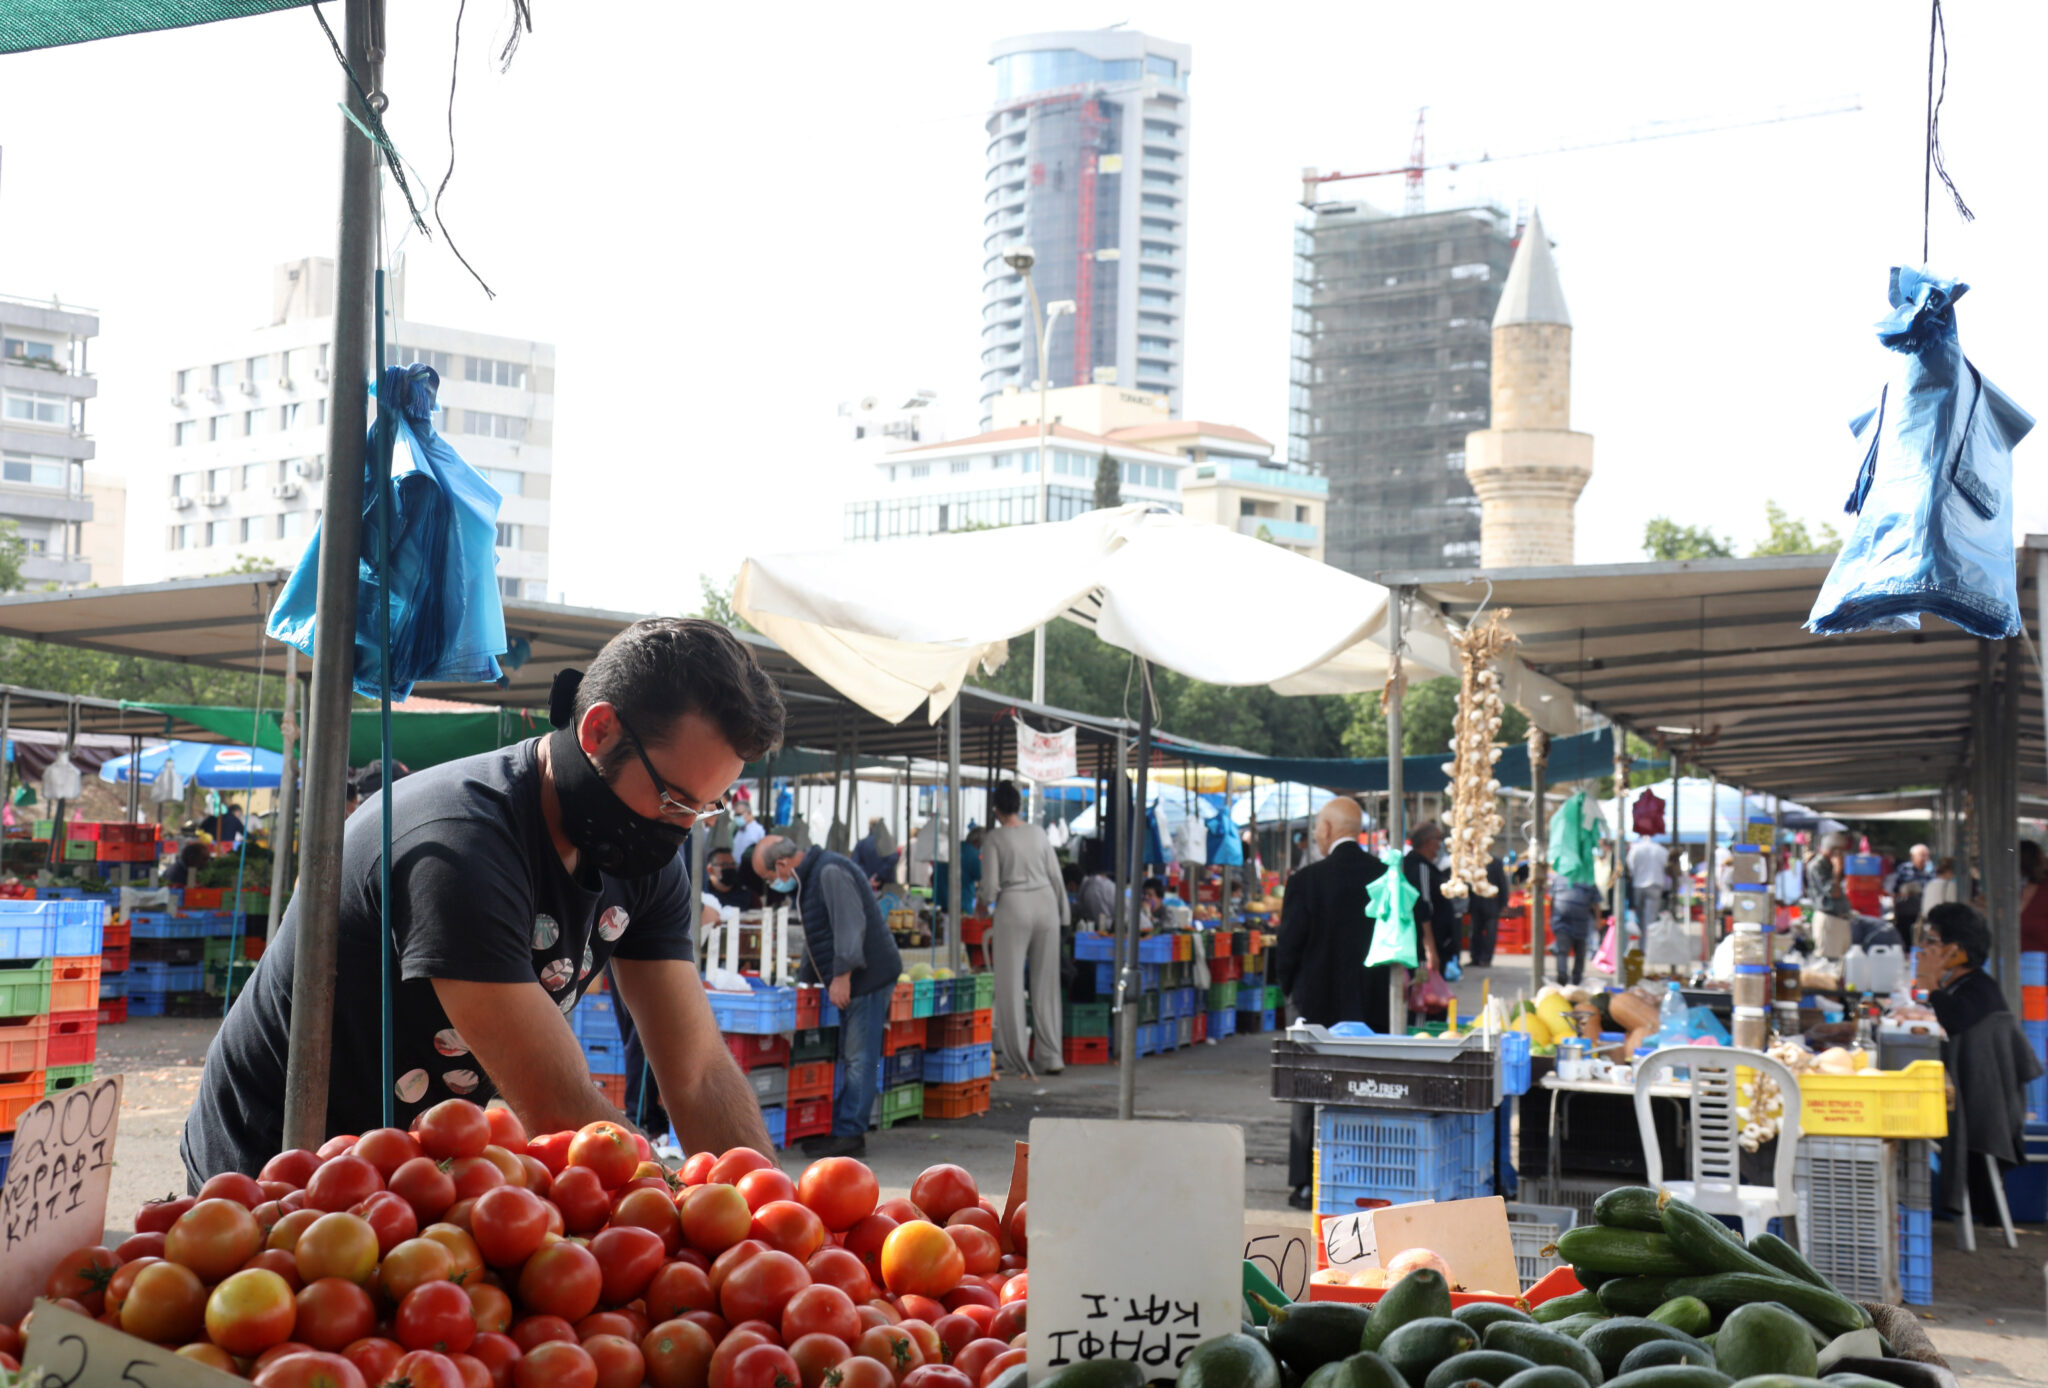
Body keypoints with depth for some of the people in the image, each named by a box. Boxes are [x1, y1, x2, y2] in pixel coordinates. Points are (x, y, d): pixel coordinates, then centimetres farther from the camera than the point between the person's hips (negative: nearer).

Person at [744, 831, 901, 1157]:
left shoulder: (831, 872, -14)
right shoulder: (809, 879, 20)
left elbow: (851, 925, -22)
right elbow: (815, 940, 29)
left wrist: (842, 976, -23)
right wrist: (802, 981, 28)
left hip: (868, 975, -10)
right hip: (847, 982, 10)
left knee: (859, 1057, -8)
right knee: (844, 1056, 10)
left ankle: (849, 1133, -7)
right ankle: (836, 1127, 12)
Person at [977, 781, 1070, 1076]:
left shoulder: (995, 838, -4)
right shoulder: (1039, 833, 8)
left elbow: (991, 887, -8)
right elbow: (1056, 877, 9)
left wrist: (986, 898, 15)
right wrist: (1064, 914, 18)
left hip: (1014, 907, -4)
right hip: (1046, 903, 4)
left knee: (1011, 983, 4)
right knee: (1046, 984, 9)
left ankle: (1016, 1057, 4)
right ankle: (1051, 1057, 10)